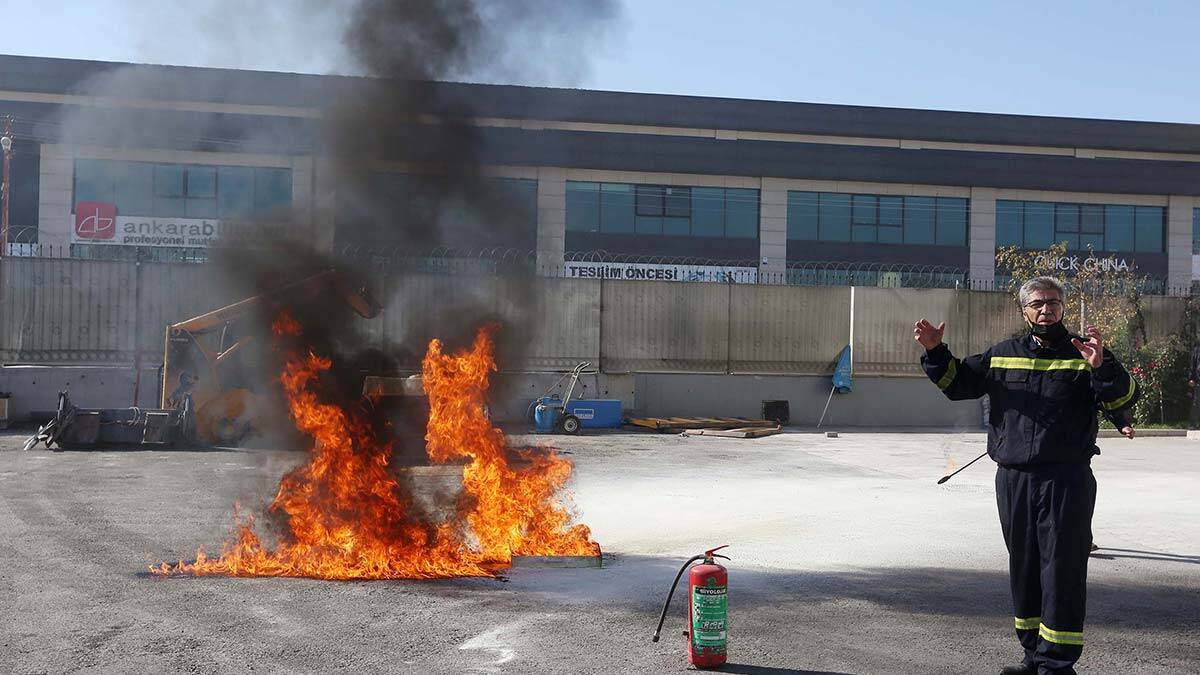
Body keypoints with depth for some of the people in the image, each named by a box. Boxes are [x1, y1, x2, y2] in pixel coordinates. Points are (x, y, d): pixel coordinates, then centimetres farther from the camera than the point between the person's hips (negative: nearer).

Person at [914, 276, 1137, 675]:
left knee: (1062, 569, -5)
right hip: (1013, 479, 4)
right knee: (1023, 567, 11)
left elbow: (1122, 402, -10)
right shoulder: (1002, 355, 12)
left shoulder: (1084, 354, 1)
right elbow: (958, 383, 18)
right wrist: (935, 352, 2)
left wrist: (1101, 367, -27)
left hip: (1067, 481, -4)